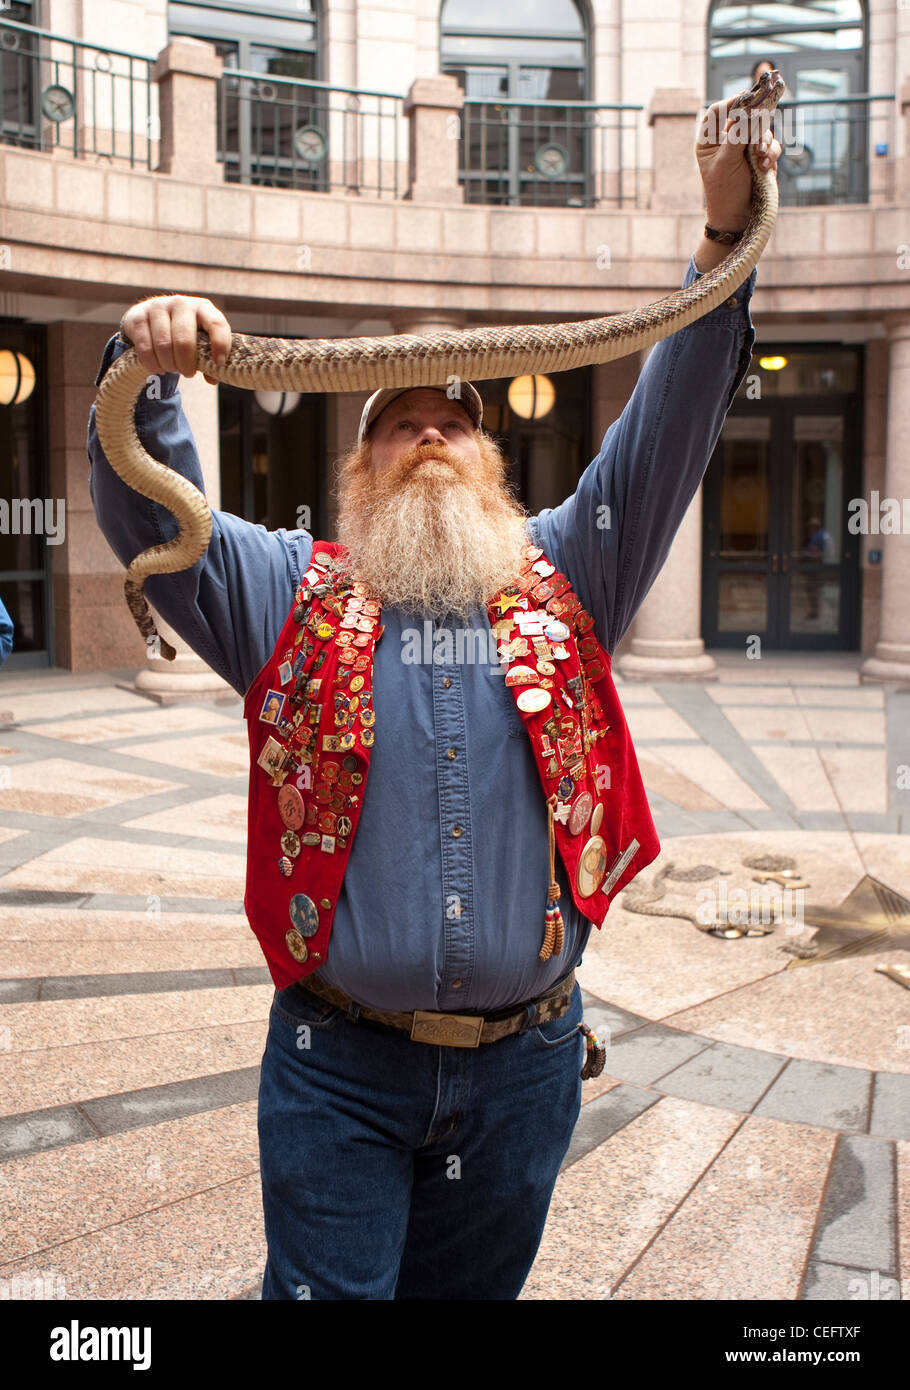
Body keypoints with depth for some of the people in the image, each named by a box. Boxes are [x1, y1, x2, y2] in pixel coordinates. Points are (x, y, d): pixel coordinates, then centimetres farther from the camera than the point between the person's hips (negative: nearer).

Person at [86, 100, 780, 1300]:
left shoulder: (560, 581, 7)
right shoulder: (291, 593, 5)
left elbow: (666, 436, -1)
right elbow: (146, 511, -6)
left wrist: (725, 234, -11)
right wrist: (144, 371, -25)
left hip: (523, 1065, 2)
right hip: (341, 1068, -2)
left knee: (470, 1287, 20)